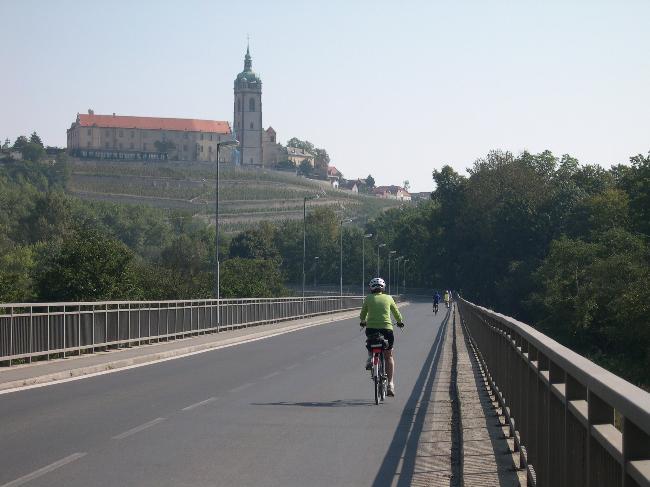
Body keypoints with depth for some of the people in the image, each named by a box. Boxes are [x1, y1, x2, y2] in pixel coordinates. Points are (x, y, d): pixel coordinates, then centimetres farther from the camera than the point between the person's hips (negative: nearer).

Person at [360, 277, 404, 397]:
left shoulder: (368, 298, 7)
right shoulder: (388, 298, 8)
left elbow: (362, 315, 13)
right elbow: (397, 313, 18)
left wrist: (363, 322, 36)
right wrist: (400, 322, 39)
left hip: (371, 328, 0)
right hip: (386, 329, 0)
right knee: (389, 356, 14)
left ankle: (370, 359, 10)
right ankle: (390, 384, 7)